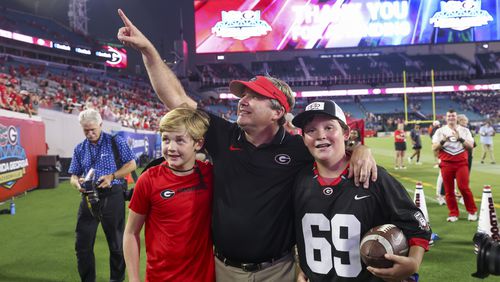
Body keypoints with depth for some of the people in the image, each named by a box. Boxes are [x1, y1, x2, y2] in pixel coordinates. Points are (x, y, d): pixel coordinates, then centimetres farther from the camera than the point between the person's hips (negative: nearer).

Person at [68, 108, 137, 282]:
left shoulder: (115, 142, -2)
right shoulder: (80, 149, 9)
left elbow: (131, 164, -2)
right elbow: (73, 175, 10)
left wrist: (112, 176, -16)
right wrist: (77, 183, -15)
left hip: (112, 197, -3)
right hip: (89, 198, 4)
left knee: (116, 243, 9)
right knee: (83, 244, 4)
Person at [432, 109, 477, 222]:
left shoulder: (464, 130, 7)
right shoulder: (440, 131, 5)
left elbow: (470, 145, -1)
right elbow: (434, 148, 0)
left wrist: (460, 138, -14)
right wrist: (443, 141, -17)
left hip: (461, 163, -1)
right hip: (446, 164, 1)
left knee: (464, 187, -8)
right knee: (449, 190, 2)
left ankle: (472, 211, 10)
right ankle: (453, 214, 11)